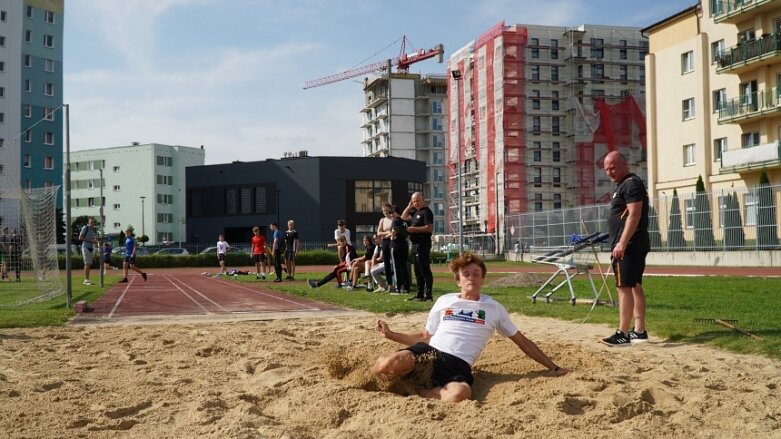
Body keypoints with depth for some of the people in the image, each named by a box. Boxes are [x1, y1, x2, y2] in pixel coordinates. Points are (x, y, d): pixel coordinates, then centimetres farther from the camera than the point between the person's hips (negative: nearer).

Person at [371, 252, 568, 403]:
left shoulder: (494, 308, 17)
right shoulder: (444, 301, 21)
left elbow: (522, 342, 23)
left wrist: (553, 367, 20)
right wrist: (391, 334, 15)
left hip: (458, 363, 0)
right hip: (430, 351, 0)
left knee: (460, 394, -42)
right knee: (387, 365, -36)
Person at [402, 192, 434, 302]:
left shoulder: (426, 211, -10)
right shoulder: (415, 212, 18)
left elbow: (430, 228, -21)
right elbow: (403, 217, 25)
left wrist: (415, 229, -20)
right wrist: (409, 207, 13)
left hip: (423, 244, -10)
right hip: (415, 244, 10)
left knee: (425, 270, -9)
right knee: (418, 271, 13)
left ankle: (428, 295, -8)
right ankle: (419, 294, 20)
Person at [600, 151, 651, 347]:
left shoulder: (631, 183, -12)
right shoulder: (624, 185, 20)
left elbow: (634, 215, -21)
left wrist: (622, 243, -26)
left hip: (628, 246, -11)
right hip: (634, 246, 11)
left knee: (624, 287, -11)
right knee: (635, 286, 11)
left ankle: (623, 334, -10)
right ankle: (639, 331, 16)